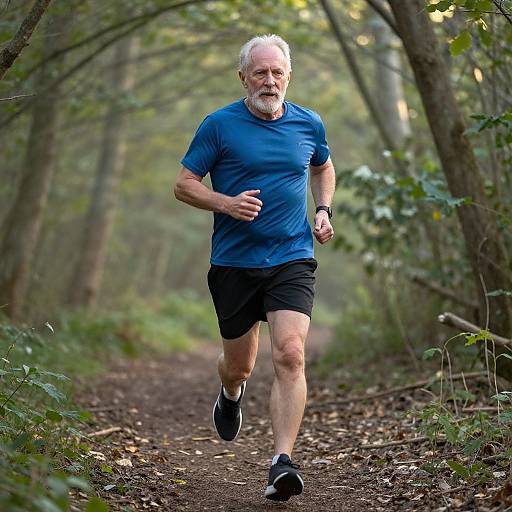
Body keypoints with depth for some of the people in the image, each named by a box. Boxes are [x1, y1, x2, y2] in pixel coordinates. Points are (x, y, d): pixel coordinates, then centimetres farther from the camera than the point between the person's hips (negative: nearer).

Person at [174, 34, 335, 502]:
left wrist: (324, 210, 10)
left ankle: (282, 463, -17)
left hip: (292, 259, 1)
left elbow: (323, 167, 27)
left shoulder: (309, 124, 7)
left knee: (290, 354, -18)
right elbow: (184, 184, -1)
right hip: (234, 263, 0)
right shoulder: (219, 125, -3)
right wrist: (226, 203, -18)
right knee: (239, 363, 11)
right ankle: (231, 394, 50)